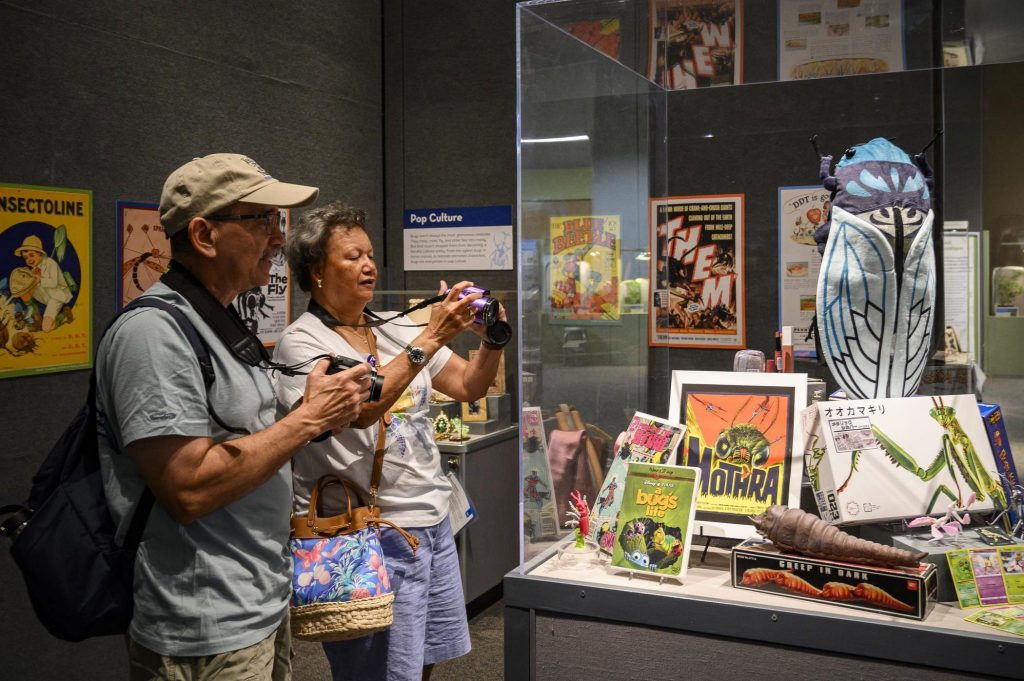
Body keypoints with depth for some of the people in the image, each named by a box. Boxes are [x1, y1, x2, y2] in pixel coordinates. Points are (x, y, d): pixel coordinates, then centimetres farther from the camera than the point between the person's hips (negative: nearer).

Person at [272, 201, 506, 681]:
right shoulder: (301, 343, -9)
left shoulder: (394, 329, 9)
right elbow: (361, 408, -26)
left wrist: (491, 340, -9)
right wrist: (431, 338, -25)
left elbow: (469, 388, 10)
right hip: (373, 536, -6)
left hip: (433, 523, 7)